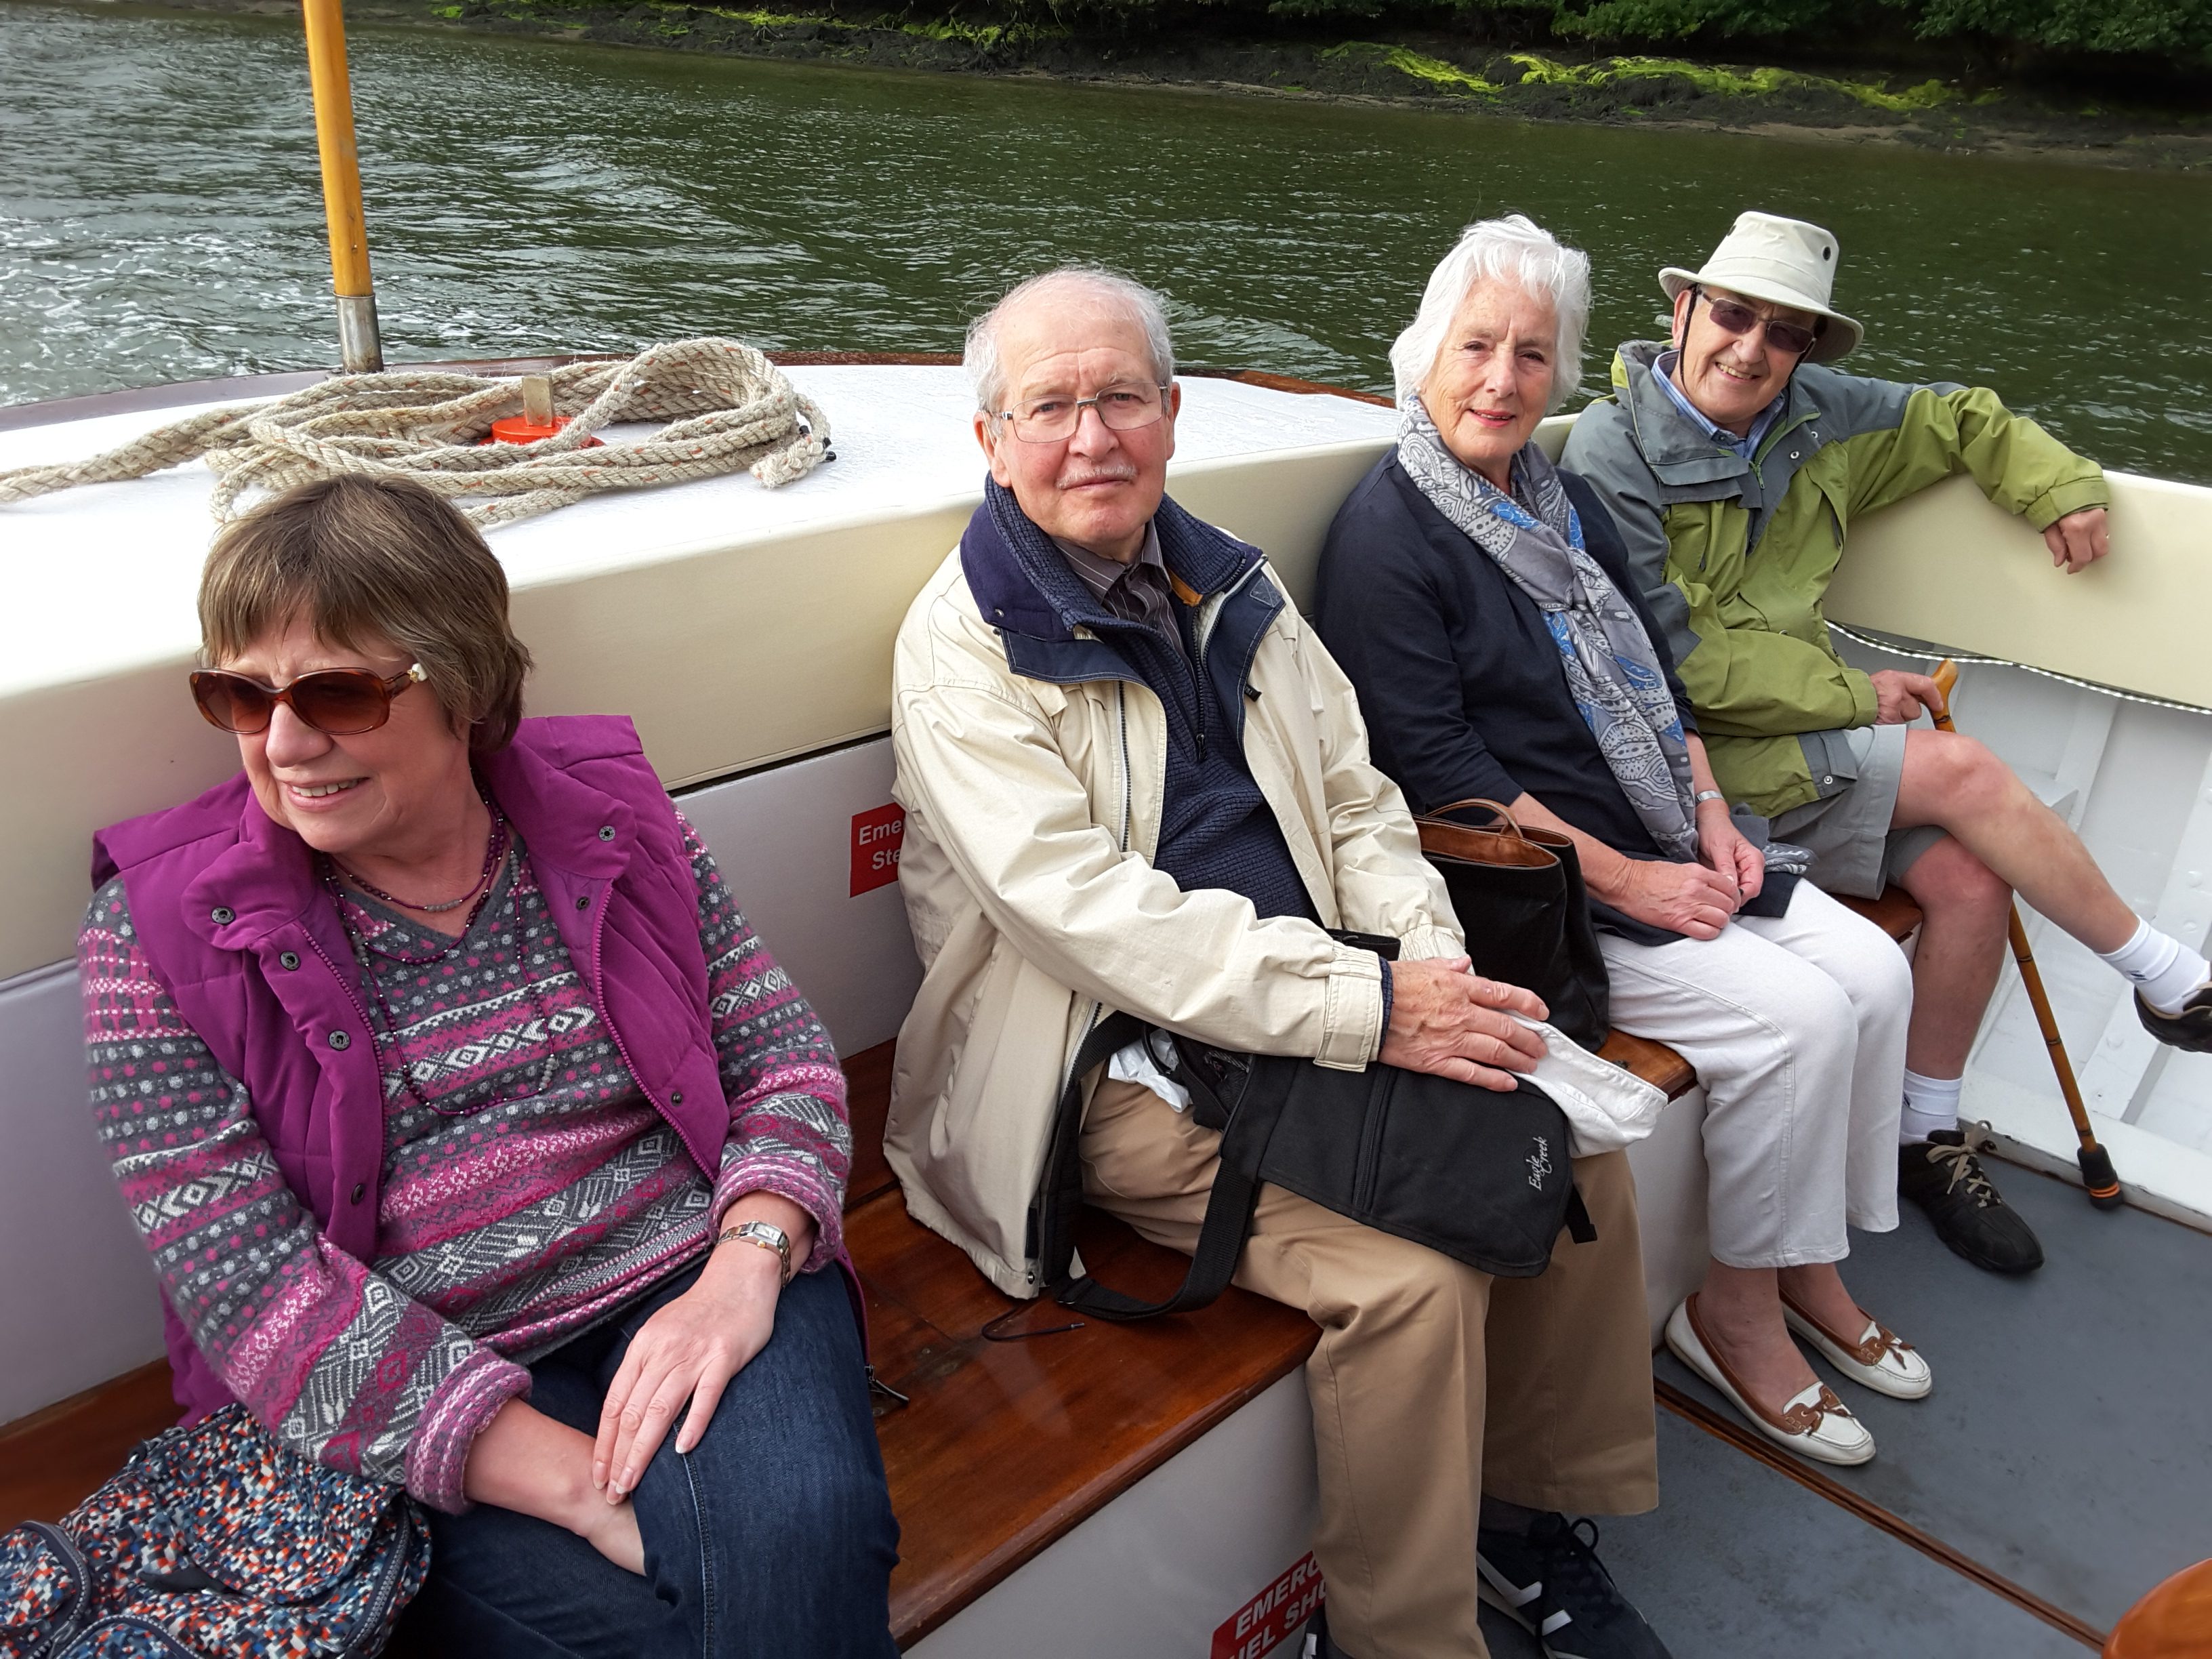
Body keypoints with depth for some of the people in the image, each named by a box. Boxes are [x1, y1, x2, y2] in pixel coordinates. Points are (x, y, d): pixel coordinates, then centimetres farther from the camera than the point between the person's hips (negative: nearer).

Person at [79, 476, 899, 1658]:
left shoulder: (608, 815, 3)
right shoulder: (164, 932, -4)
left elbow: (783, 1052, 5)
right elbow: (245, 1285, -11)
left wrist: (747, 1263, -17)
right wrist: (580, 1484, -19)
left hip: (690, 1287, 2)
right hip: (407, 1397, -1)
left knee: (797, 1525, -27)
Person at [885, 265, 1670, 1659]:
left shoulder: (1233, 589, 13)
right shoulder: (962, 646, -9)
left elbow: (1357, 803, 14)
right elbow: (1090, 914, -20)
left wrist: (1434, 966, -7)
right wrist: (1369, 1006, -23)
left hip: (1314, 1011, 7)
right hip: (1124, 1068, -7)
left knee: (1578, 1151, -5)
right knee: (1414, 1273, -23)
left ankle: (1529, 1503, 19)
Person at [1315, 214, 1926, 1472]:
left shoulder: (1564, 499, 14)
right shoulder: (1388, 538, -13)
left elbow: (1656, 669, 18)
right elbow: (1439, 773, -18)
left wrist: (1713, 820, 2)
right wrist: (1626, 879, -18)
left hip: (1667, 851, 8)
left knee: (1876, 971, -3)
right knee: (1797, 1014, -18)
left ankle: (1807, 1262, 15)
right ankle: (1737, 1309, 3)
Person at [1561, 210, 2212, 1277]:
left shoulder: (1810, 416, 8)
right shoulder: (1613, 450, -13)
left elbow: (1953, 419, 27)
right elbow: (1668, 660, -17)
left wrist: (2063, 487, 12)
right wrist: (1853, 694, -11)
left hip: (1801, 731, 7)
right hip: (1699, 754, -7)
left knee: (1974, 881, -13)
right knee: (1964, 772, -18)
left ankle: (1928, 1140, 8)